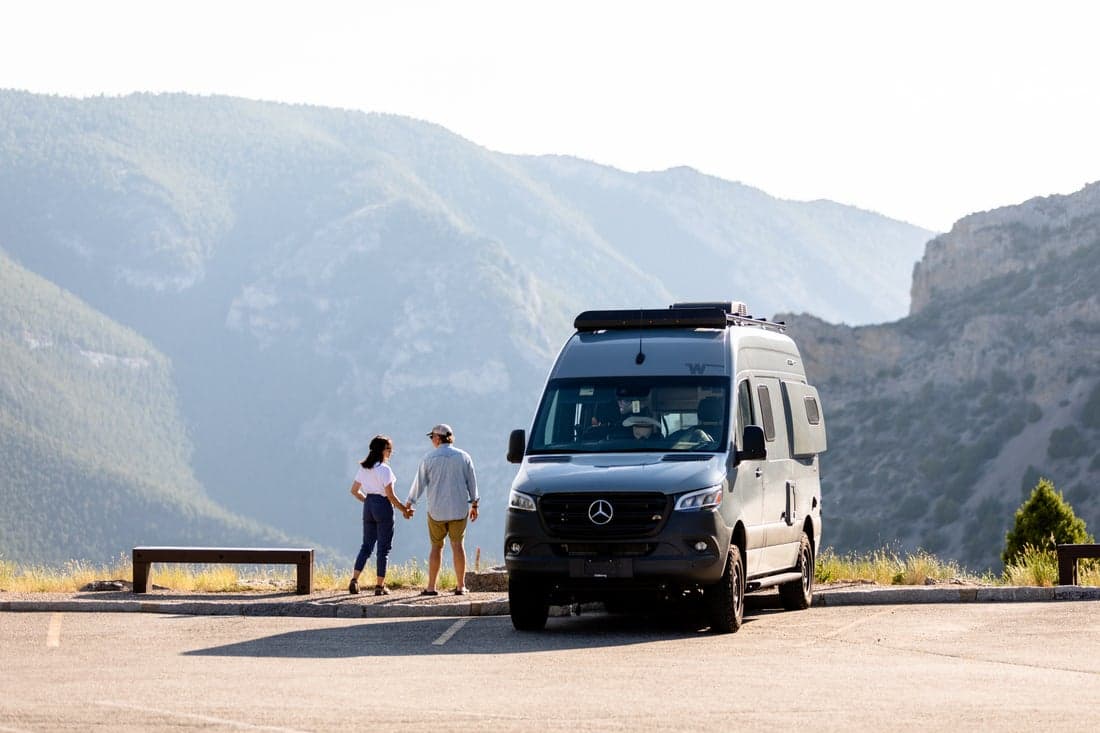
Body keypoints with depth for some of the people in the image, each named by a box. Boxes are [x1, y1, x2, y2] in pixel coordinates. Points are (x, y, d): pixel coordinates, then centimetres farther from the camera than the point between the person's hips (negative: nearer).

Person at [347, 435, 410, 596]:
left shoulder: (363, 468, 7)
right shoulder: (384, 469, -15)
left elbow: (354, 490, 12)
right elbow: (390, 495, -16)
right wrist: (403, 509, -5)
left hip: (368, 505, 7)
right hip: (383, 506, -7)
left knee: (366, 545, 12)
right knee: (384, 547, 1)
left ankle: (354, 579, 0)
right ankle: (380, 586, 3)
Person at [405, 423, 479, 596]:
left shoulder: (429, 458, -2)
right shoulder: (463, 456, 3)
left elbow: (419, 482, 2)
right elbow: (472, 482, 7)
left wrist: (409, 504, 13)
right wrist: (474, 504, 15)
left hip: (436, 510, -1)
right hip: (459, 508, 1)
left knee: (436, 546, 6)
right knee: (458, 545, 3)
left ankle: (431, 587, 4)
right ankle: (461, 586, 0)